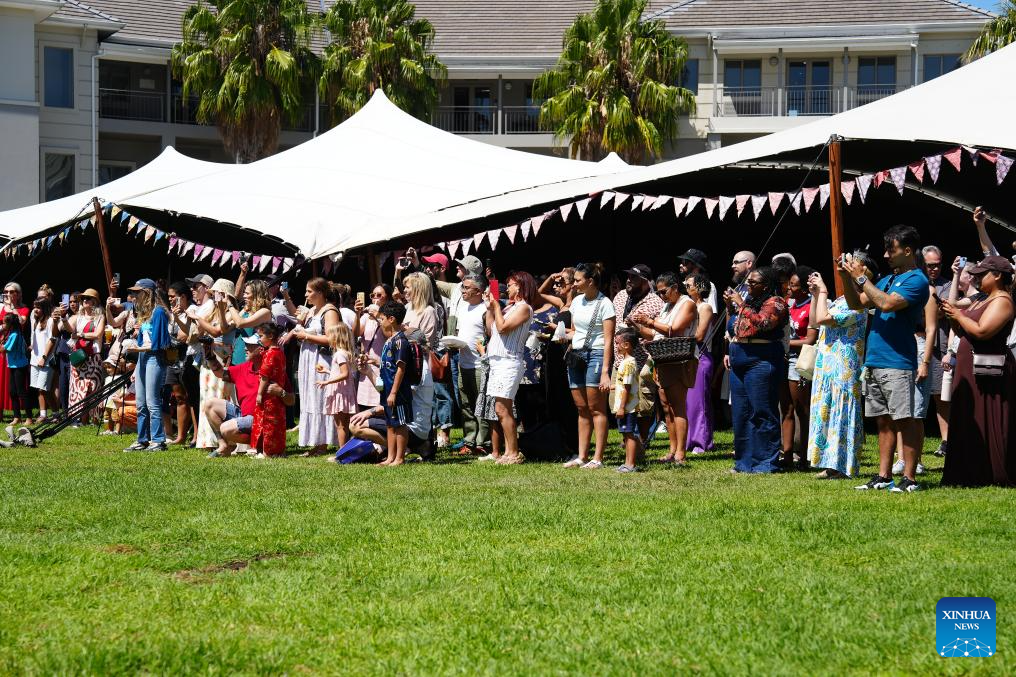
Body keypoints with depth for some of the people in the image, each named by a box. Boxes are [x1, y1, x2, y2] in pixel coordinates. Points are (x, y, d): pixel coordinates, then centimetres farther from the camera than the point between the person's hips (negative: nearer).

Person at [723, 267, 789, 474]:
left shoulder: (775, 303, -5)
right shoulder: (749, 301, 21)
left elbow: (761, 323, -21)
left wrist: (741, 305, -14)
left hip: (761, 362, -9)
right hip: (739, 362, 9)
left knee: (762, 413, -8)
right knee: (741, 414, 9)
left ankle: (766, 463, -6)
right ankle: (744, 462, 15)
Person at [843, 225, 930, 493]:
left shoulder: (916, 280, -8)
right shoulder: (888, 279, 19)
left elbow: (887, 303, -21)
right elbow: (857, 304, 21)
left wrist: (861, 277, -14)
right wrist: (847, 277, 7)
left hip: (898, 363, -9)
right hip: (875, 362, 9)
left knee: (904, 421, -7)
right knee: (884, 422, 10)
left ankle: (909, 479, -7)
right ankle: (883, 477, 12)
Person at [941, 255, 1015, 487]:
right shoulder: (982, 300, 19)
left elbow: (982, 331, -22)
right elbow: (963, 332, 19)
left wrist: (958, 315, -11)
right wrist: (952, 317, 2)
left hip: (988, 371, -10)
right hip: (970, 369, 10)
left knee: (986, 423, -7)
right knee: (967, 422, 10)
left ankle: (993, 476, -3)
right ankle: (970, 474, 14)